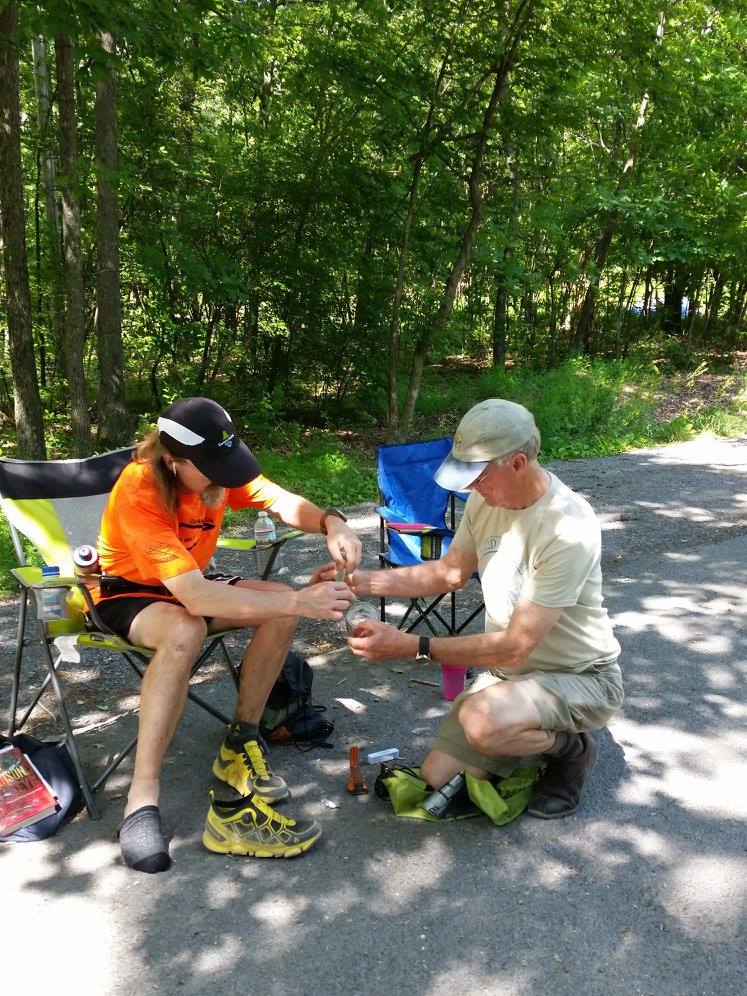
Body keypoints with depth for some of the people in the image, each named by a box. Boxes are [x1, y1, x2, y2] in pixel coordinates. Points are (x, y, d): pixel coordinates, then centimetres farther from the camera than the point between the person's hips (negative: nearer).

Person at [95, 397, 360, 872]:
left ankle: (239, 745, -4)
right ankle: (142, 800, -31)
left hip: (188, 582, 7)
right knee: (185, 632, -39)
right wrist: (298, 602, -44)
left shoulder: (216, 469, -15)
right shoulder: (140, 492, -34)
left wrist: (331, 523, -33)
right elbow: (195, 597, -42)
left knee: (282, 606, -14)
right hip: (126, 593, -7)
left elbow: (282, 501, -10)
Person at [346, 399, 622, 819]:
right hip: (508, 669, 7)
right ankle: (539, 733, 22)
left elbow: (514, 647, -29)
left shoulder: (569, 529, -30)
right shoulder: (485, 500, -7)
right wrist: (362, 580, -3)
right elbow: (450, 571, 9)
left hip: (581, 677, -7)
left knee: (481, 721, -35)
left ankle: (571, 748, -2)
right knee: (436, 780, 0)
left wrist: (412, 646, -28)